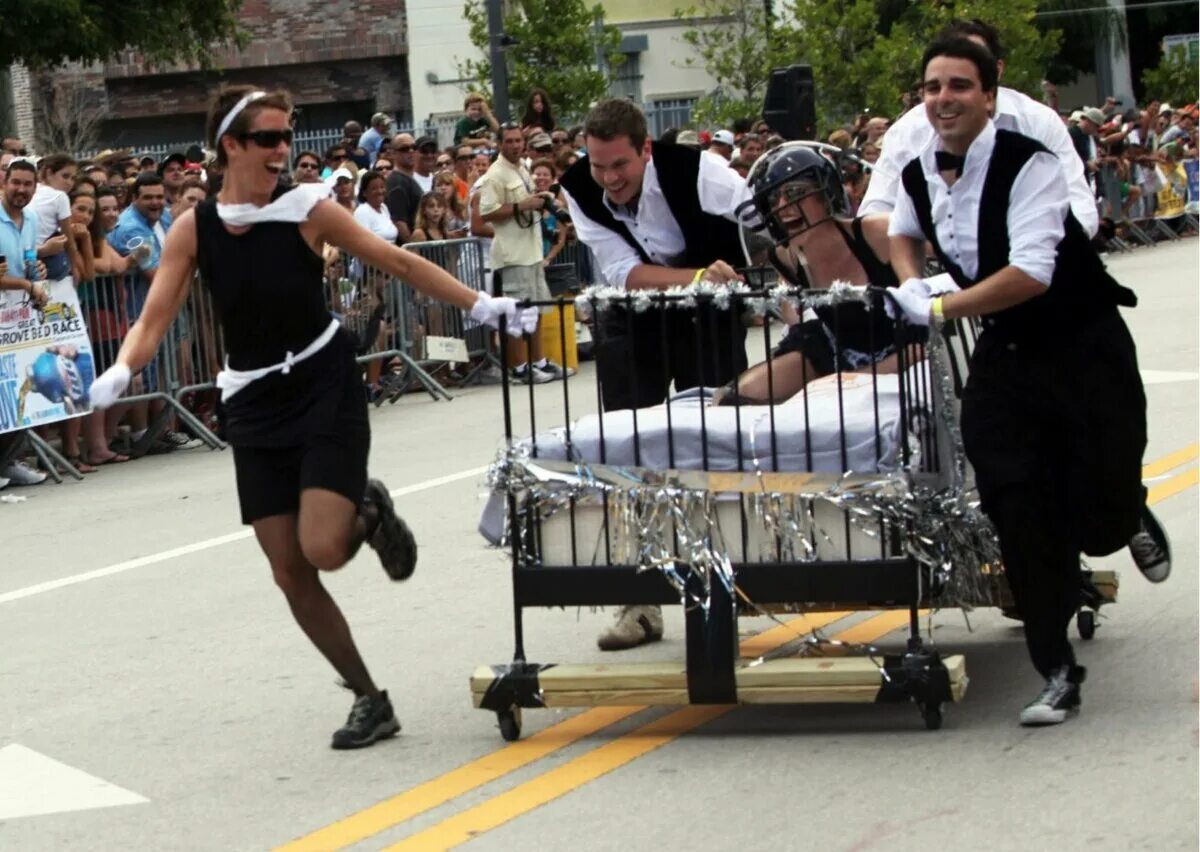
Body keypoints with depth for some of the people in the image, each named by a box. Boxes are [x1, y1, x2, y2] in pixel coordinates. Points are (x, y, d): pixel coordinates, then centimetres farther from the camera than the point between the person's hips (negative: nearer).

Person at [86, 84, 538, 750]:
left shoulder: (307, 210, -8)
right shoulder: (194, 229, -3)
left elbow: (398, 262, -3)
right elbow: (154, 319, -6)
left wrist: (478, 304, -8)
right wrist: (121, 370, -25)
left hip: (326, 389, -3)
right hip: (254, 403, 3)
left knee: (322, 549, -21)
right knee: (289, 572, 1)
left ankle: (369, 512, 16)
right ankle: (370, 700, 16)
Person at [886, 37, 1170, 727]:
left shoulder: (1027, 164, -20)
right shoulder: (918, 174, 2)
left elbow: (1032, 273, -29)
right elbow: (904, 232, 26)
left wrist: (941, 309, -26)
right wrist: (912, 283, 5)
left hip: (1085, 350, -5)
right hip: (1005, 354, 5)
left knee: (1100, 517, -5)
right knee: (1017, 508, -7)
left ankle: (1131, 518, 36)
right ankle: (1058, 671, 3)